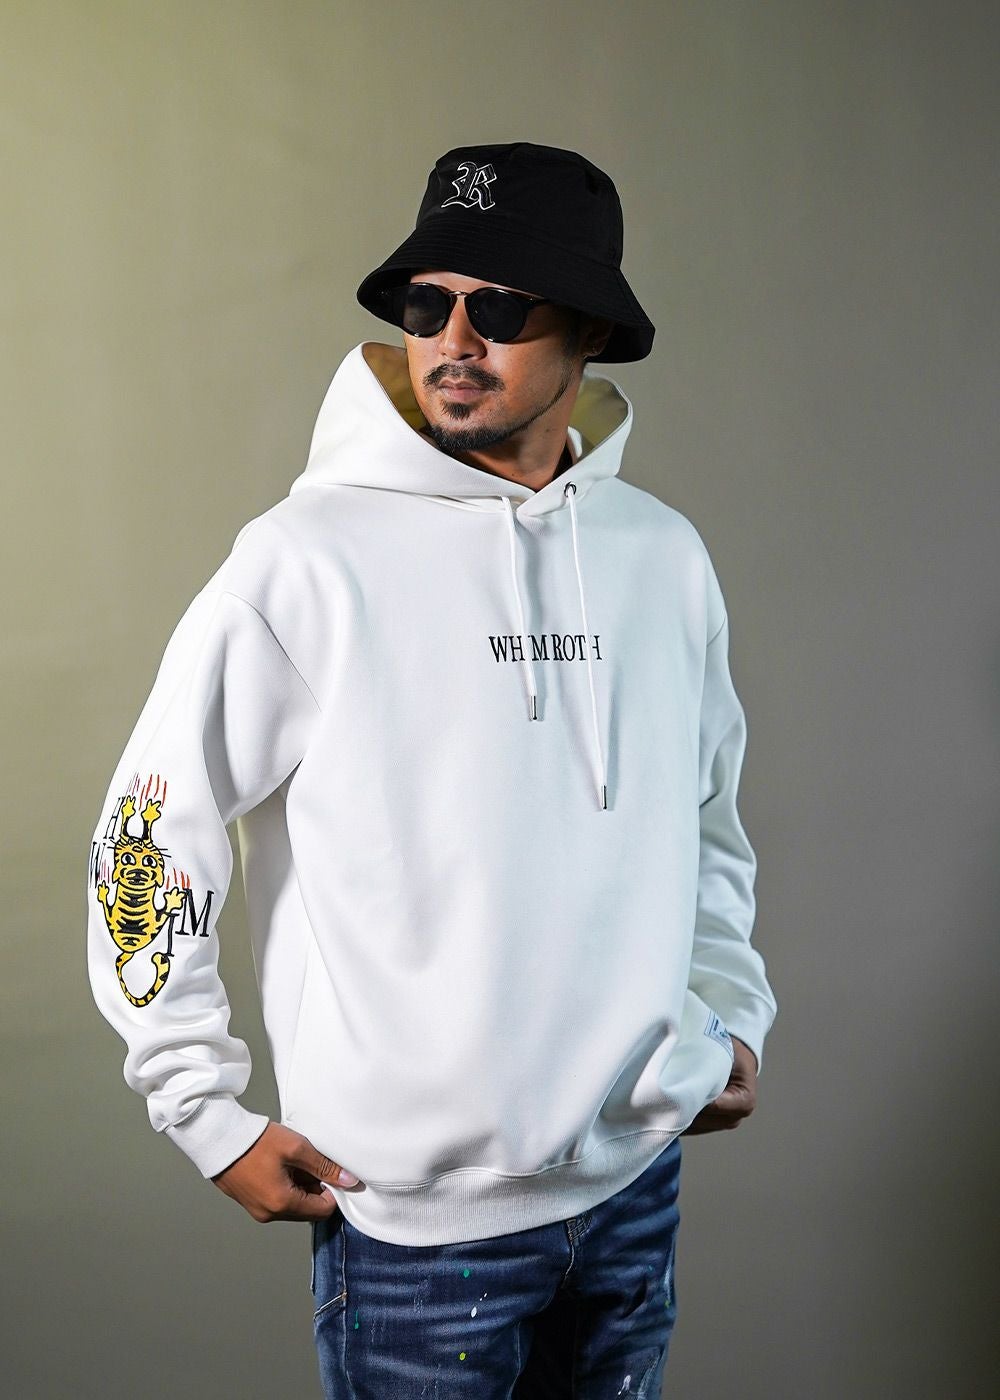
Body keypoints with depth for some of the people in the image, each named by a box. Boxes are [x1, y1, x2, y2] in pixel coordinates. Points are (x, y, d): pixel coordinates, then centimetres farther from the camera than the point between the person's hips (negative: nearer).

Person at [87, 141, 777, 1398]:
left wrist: (733, 1013, 8)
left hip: (639, 1179, 5)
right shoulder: (308, 560, -12)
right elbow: (148, 839, -7)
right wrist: (212, 1116, -6)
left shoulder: (664, 559, 3)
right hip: (418, 1213, -4)